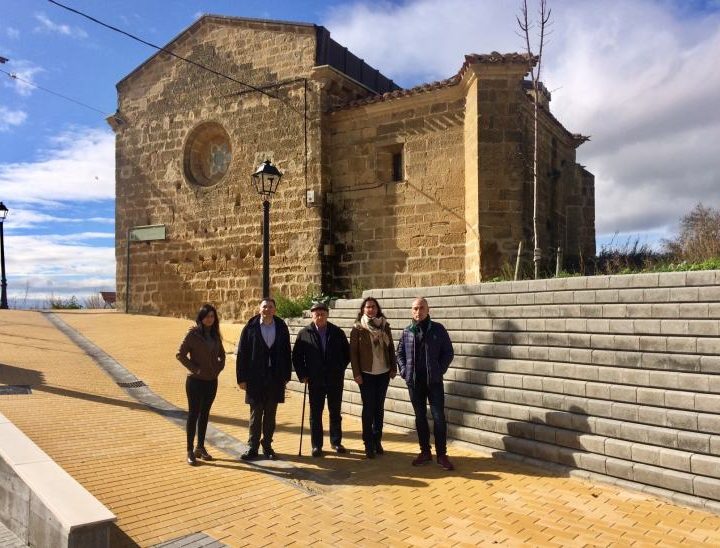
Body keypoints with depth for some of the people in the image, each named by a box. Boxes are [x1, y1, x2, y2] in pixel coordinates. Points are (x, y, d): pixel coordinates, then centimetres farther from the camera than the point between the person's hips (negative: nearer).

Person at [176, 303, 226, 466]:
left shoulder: (215, 334, 7)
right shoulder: (193, 333, -10)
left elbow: (222, 354, 21)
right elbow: (180, 354, -11)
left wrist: (219, 367, 6)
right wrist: (194, 369, -13)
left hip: (211, 381, 5)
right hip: (196, 381, -5)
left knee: (204, 414, 13)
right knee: (193, 414, 2)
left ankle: (200, 447, 24)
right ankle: (190, 451, 10)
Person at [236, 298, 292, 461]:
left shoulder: (281, 328, 2)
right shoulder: (250, 328, -3)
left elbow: (286, 353, 5)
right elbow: (242, 354, -3)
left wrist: (286, 376, 2)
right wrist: (241, 378, -6)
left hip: (276, 378, 2)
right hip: (255, 379, -2)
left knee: (270, 414, 10)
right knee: (255, 414, 6)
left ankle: (267, 446, 22)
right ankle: (252, 447, 17)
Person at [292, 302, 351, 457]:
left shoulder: (338, 332, 0)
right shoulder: (304, 334, -2)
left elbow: (347, 353, 8)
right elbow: (296, 356, 3)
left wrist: (340, 370, 3)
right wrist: (302, 375, -2)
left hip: (335, 380, 1)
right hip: (315, 381, -1)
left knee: (335, 412, 12)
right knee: (315, 414, 6)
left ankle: (336, 442, 26)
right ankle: (316, 445, 17)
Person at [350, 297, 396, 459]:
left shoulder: (384, 326, 4)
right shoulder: (358, 328, -5)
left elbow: (391, 348, 8)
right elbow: (353, 352, -6)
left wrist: (393, 368, 4)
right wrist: (356, 373, -10)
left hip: (383, 373, 3)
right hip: (366, 374, -3)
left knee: (379, 407, 11)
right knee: (368, 408, 1)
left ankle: (377, 441, 22)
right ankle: (369, 444, 10)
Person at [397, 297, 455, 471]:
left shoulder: (438, 329, -2)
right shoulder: (407, 332, 5)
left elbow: (448, 352, 0)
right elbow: (400, 354, 12)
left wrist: (440, 371, -8)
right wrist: (404, 371, -1)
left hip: (434, 381, -2)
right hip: (414, 382, 3)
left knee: (439, 417, -1)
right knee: (420, 417, 10)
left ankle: (441, 454, 9)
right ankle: (425, 451, 22)